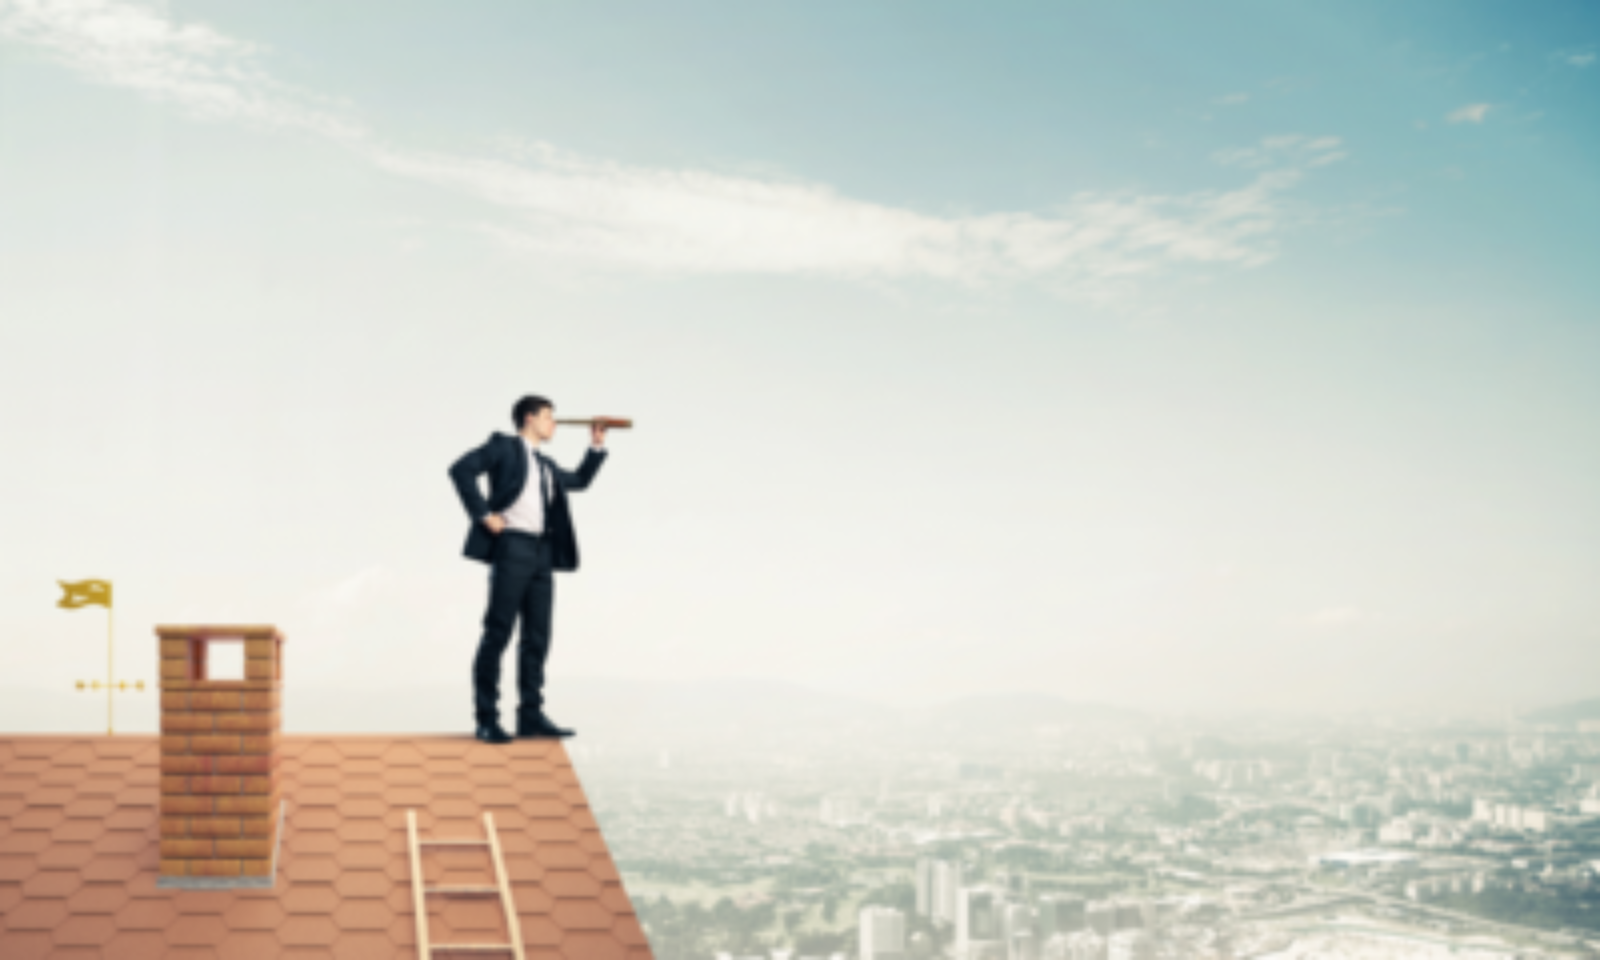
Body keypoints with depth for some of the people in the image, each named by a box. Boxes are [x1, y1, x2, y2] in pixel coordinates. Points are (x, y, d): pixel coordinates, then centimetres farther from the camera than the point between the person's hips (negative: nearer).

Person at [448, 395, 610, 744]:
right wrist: (483, 513, -13)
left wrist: (596, 446, 28)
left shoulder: (547, 465, 26)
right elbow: (461, 469, -9)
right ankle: (487, 718, -4)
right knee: (498, 633, -7)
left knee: (537, 636, 6)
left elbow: (579, 480, 39)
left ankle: (531, 715, 11)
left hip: (542, 552, 7)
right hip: (512, 546, -7)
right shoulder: (504, 446, 4)